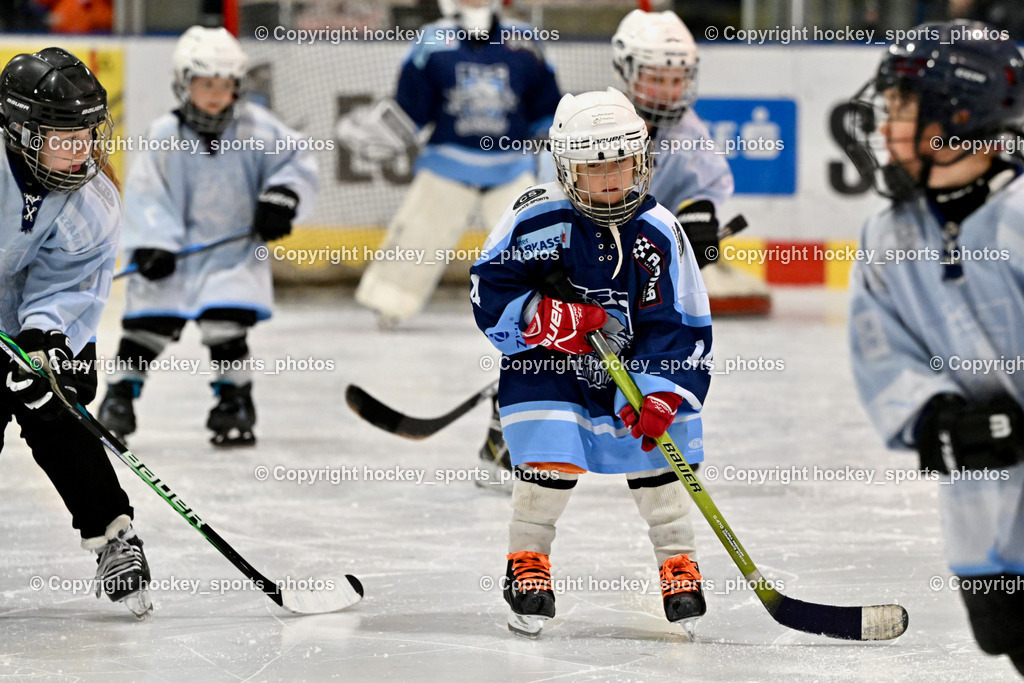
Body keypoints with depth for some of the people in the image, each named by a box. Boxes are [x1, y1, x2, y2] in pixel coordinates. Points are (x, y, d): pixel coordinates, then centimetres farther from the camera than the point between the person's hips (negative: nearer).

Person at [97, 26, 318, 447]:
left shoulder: (255, 128, -4)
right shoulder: (166, 136, -6)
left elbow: (298, 163, 2)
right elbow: (146, 193, -7)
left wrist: (281, 198, -15)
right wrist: (152, 245, -18)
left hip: (237, 251, 0)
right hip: (179, 250, 0)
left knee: (224, 324, -15)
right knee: (150, 320, -4)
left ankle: (236, 399, 3)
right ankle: (121, 393, 13)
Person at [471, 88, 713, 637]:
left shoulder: (658, 231, -10)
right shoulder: (538, 218, -15)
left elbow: (682, 324, -10)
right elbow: (489, 289, -10)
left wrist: (662, 396, -21)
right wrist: (546, 318, -26)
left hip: (636, 362, 2)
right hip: (545, 363, -2)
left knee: (657, 447, -8)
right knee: (548, 461, -17)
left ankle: (679, 563, 12)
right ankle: (527, 564, 4)